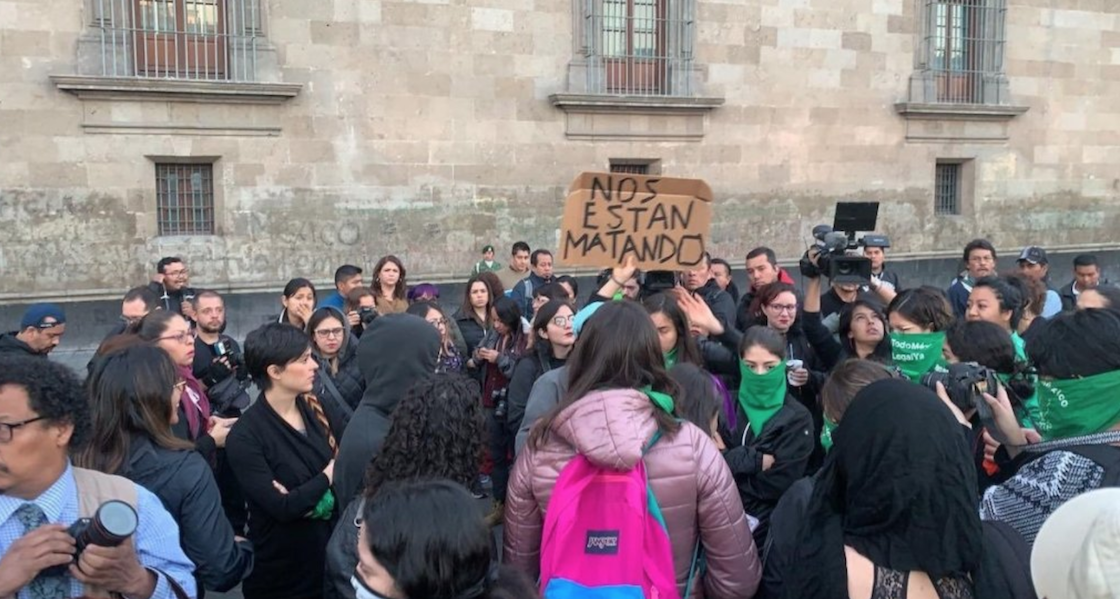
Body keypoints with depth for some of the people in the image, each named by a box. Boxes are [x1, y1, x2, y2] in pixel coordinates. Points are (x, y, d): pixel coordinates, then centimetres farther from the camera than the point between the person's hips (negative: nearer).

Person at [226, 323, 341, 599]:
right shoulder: (245, 435, -18)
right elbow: (281, 508, -23)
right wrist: (327, 477, -12)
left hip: (330, 550, 5)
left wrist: (304, 498, -19)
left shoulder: (313, 407, 0)